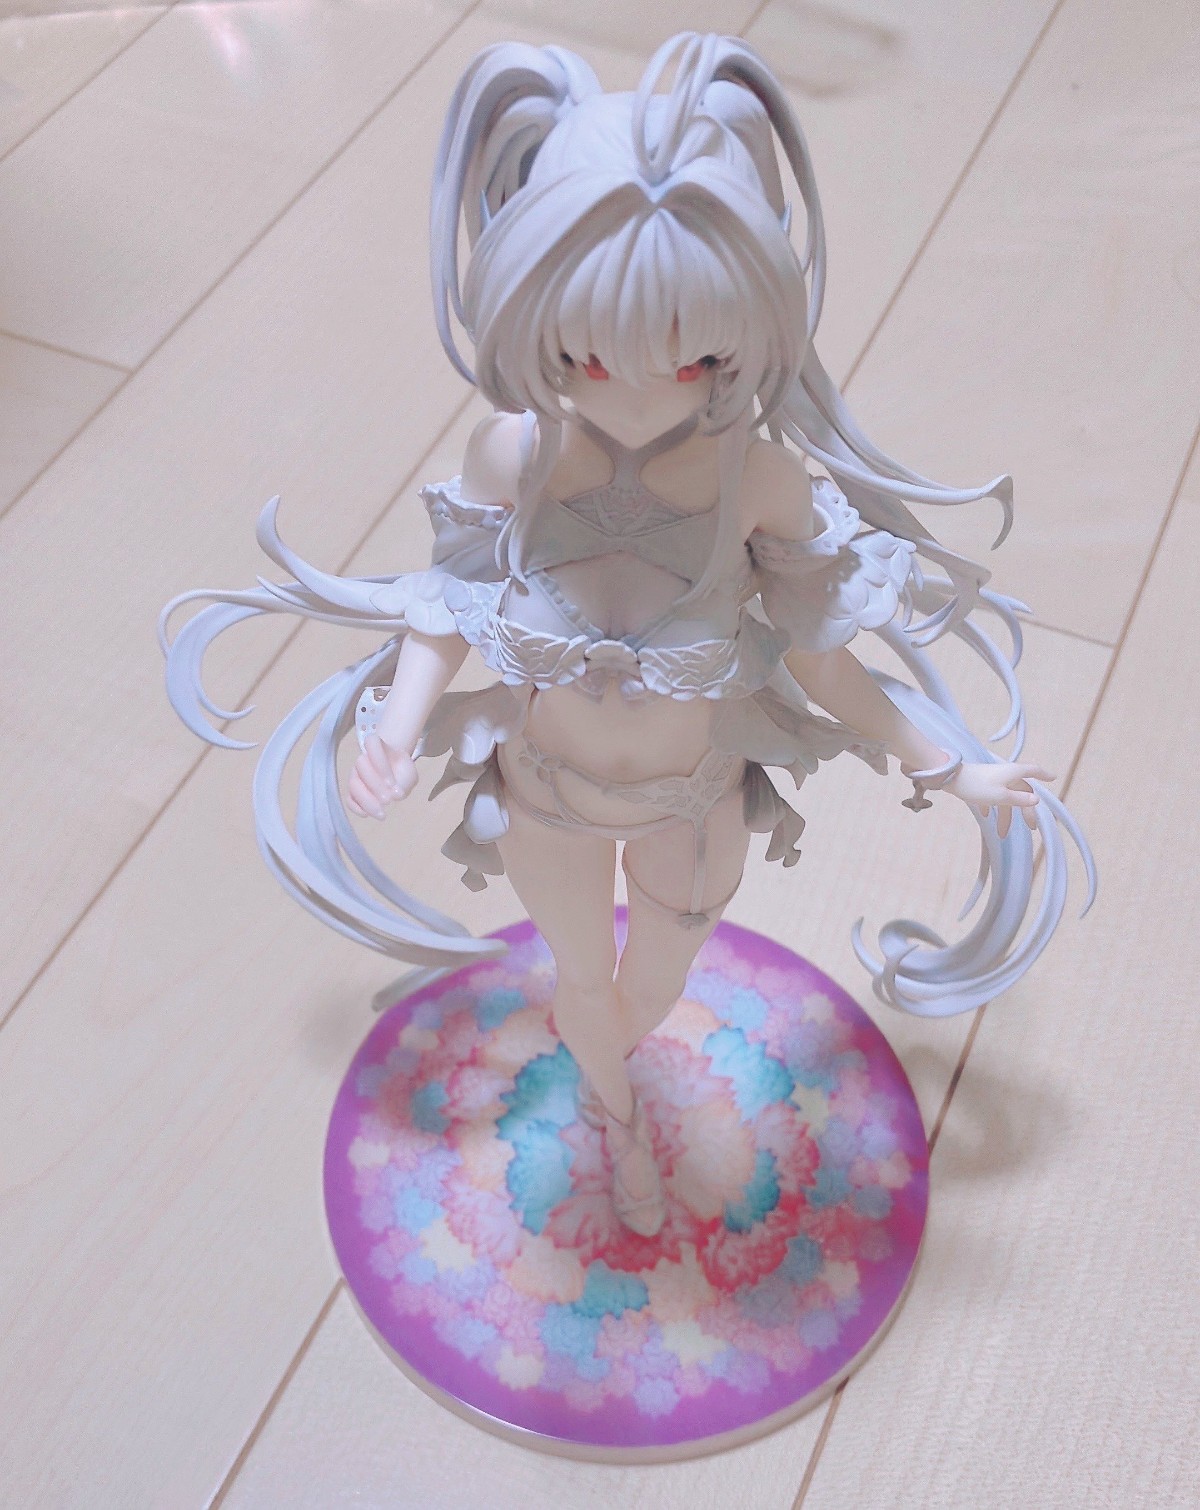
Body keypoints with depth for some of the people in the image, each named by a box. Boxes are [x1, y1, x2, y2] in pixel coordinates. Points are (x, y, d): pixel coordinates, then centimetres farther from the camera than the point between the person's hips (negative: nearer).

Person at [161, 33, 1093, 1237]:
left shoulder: (762, 476, -27)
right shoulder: (511, 456, -26)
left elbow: (819, 658, -15)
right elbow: (446, 610, -11)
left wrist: (953, 769, -13)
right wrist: (397, 733, -28)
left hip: (696, 801, 1)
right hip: (549, 797, 0)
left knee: (653, 990, 27)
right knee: (586, 976, 27)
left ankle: (596, 1052, 67)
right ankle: (615, 1113, 63)